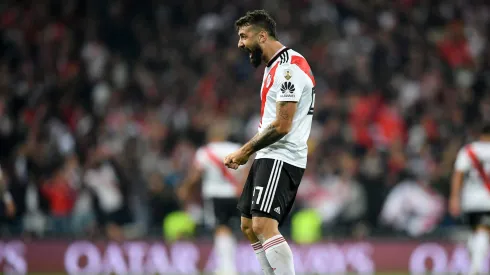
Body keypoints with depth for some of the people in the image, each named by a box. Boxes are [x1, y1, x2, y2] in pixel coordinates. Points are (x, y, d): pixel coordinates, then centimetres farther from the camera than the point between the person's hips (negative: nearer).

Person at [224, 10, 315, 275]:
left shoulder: (289, 67, -16)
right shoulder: (273, 66, 17)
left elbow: (282, 126, -20)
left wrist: (246, 150, -9)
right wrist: (248, 151, 9)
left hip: (281, 159, -11)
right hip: (268, 157, 11)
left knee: (264, 225, -22)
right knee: (249, 227, 12)